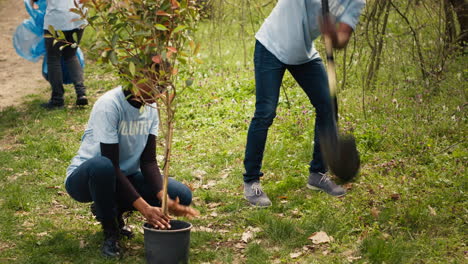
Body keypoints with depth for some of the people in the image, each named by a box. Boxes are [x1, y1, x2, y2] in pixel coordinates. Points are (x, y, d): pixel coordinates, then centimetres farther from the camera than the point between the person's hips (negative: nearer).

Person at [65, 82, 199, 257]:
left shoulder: (151, 108, -4)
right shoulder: (109, 105, -25)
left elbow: (148, 161, -6)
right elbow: (112, 166, -28)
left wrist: (165, 199, -23)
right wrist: (145, 208, -35)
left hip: (124, 177, 6)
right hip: (84, 179, -6)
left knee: (182, 196, -13)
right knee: (102, 165, -42)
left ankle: (111, 209, 6)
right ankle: (110, 231, -15)